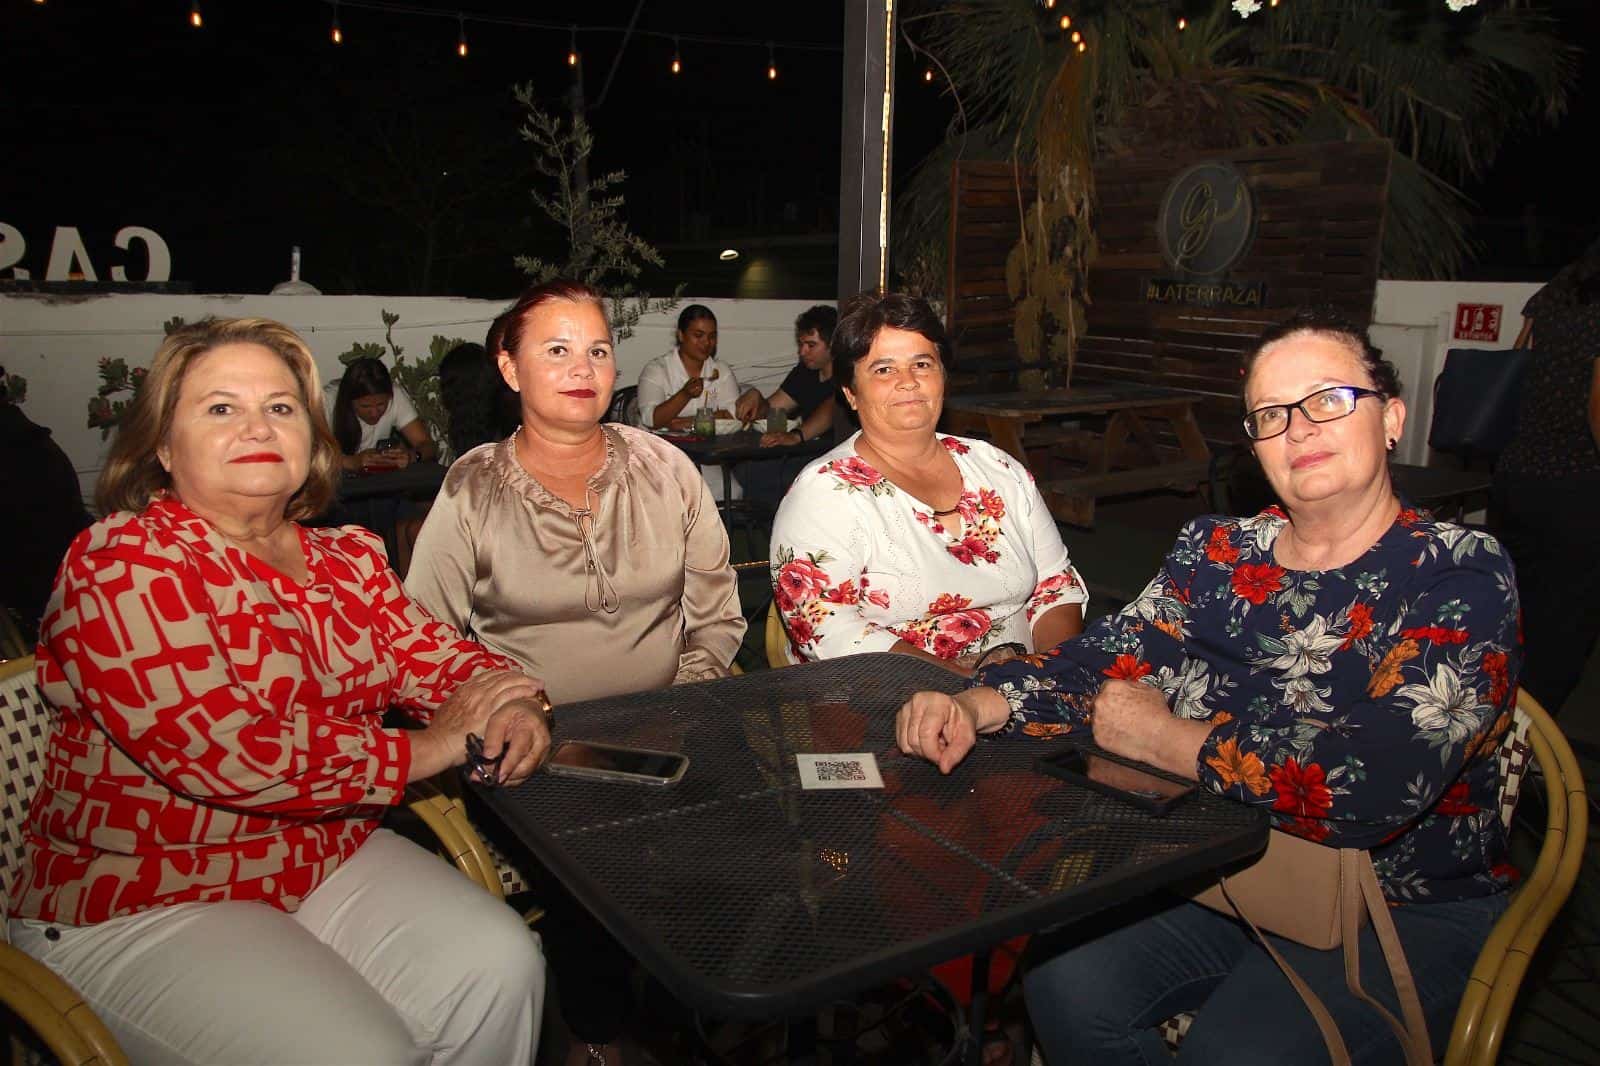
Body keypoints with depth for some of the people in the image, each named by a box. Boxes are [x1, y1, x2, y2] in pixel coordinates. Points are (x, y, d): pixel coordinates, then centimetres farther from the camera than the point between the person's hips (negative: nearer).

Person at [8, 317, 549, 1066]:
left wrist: (511, 704, -19)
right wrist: (427, 747, -20)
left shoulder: (348, 559, 7)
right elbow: (224, 751, -27)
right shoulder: (122, 566, -16)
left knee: (501, 967, -12)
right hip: (138, 902, -6)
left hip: (329, 856, 6)